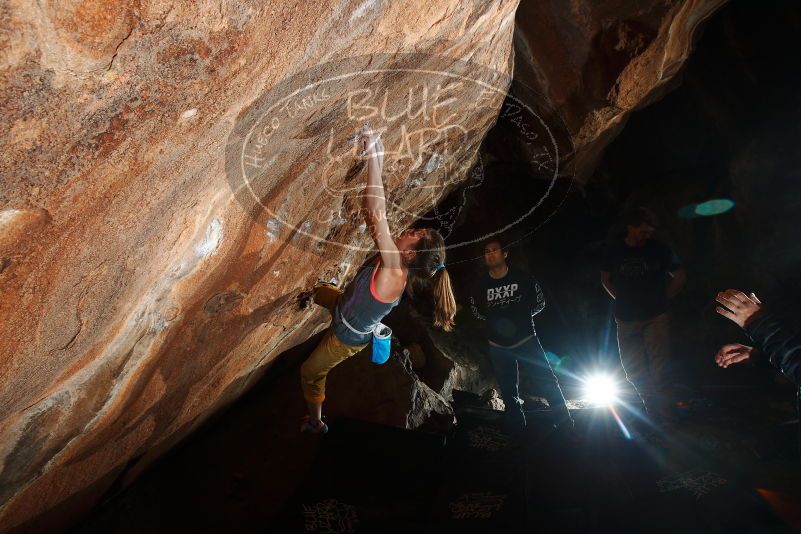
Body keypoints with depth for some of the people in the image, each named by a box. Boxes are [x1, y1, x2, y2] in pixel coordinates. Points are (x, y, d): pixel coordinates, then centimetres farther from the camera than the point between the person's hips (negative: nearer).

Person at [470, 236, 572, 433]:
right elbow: (476, 310, 11)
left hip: (526, 339, -2)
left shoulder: (522, 277, -9)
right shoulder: (481, 284, -7)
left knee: (547, 380, -3)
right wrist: (496, 320, 5)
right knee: (508, 391, 12)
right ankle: (517, 429, 28)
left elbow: (539, 302, 4)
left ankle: (565, 423, 11)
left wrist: (522, 316, 0)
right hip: (498, 346, 2)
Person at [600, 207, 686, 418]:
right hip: (626, 319, 3)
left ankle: (661, 411, -1)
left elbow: (679, 276, 11)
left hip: (656, 316, -2)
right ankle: (652, 408, 22)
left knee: (658, 367, -10)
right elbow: (605, 279, 17)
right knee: (633, 369, 7)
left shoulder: (660, 249, -2)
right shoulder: (615, 252, 1)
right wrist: (623, 300, 9)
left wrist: (663, 298, 4)